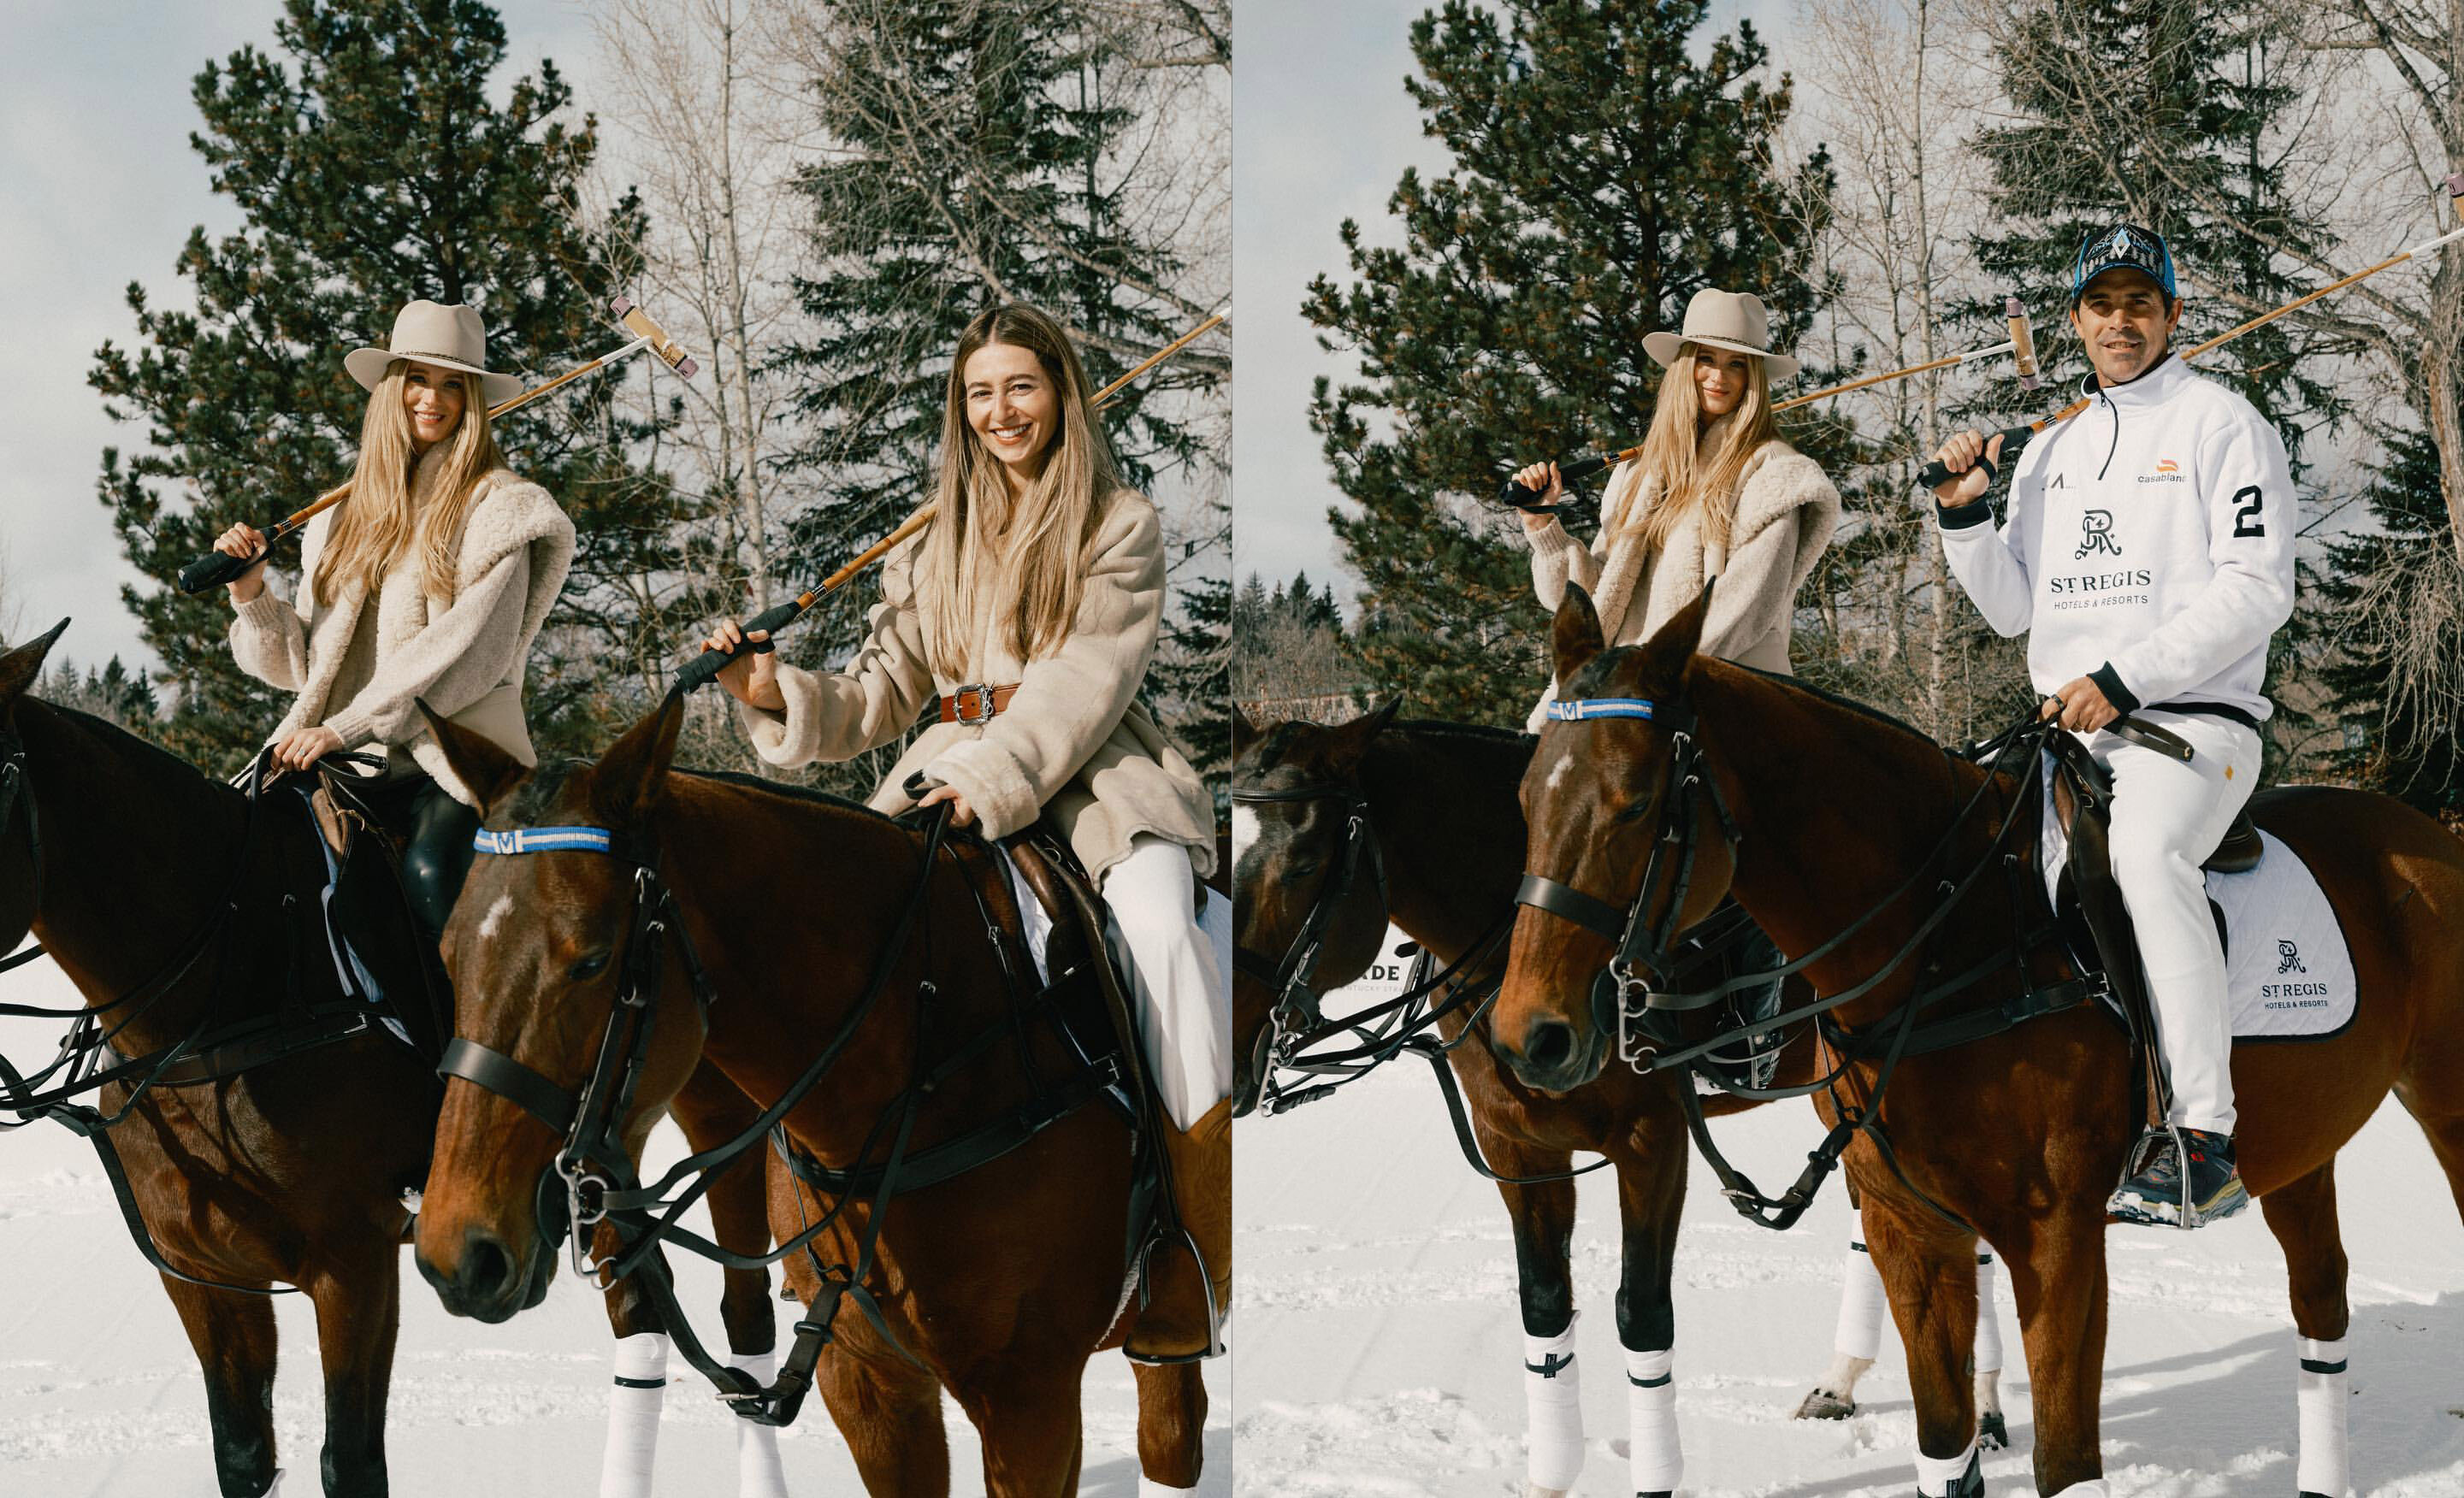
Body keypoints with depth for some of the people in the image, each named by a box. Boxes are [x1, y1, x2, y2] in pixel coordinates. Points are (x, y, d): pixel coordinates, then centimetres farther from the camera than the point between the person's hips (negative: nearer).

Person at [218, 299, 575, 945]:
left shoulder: (498, 507, 4)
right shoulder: (345, 517, 20)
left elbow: (473, 648, -9)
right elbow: (302, 664, 20)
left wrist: (348, 727, -16)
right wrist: (252, 595, 0)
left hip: (454, 758, -5)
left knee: (430, 870, -35)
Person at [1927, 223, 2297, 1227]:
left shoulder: (2222, 425, 1)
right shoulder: (2053, 449, 21)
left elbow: (2256, 589, -9)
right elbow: (2014, 609, 22)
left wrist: (2124, 678, -17)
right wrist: (1964, 519, 4)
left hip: (2193, 721, -8)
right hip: (2067, 731, 8)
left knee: (2145, 850, -36)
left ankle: (2203, 1139, -41)